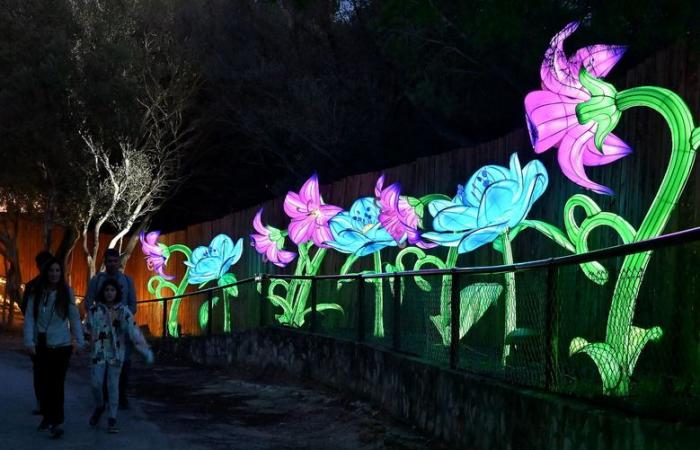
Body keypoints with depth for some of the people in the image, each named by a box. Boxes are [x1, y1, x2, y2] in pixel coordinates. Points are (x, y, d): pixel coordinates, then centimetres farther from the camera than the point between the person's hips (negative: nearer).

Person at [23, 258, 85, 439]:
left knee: (57, 384, -5)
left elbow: (74, 318, 0)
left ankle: (57, 422, -2)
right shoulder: (36, 293, -1)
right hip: (41, 346, 2)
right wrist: (29, 341, -12)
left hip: (61, 346, -2)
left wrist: (80, 341, -3)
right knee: (43, 382, 8)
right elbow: (29, 318, -4)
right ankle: (47, 417, 25)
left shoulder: (66, 293, -3)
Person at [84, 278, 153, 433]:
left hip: (116, 353, 0)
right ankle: (99, 407, 25)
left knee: (113, 385, 3)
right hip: (99, 352, 0)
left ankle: (112, 419, 13)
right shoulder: (94, 310, -1)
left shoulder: (124, 311, -4)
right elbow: (87, 329, 2)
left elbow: (134, 331, -11)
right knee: (96, 383, -5)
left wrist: (145, 350, -19)